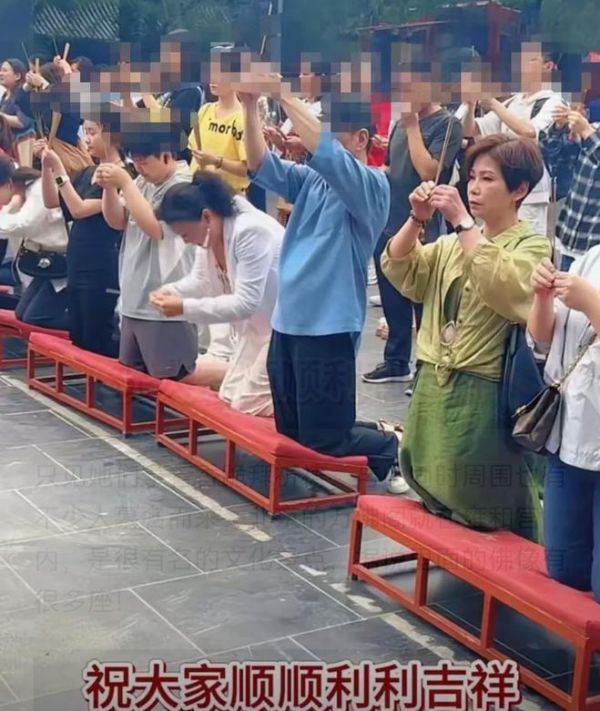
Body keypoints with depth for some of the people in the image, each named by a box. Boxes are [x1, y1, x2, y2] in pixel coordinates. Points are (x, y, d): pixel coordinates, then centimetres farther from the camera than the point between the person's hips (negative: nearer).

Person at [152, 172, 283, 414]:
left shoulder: (251, 232, -30)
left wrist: (185, 308, -30)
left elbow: (244, 303, -30)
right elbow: (199, 282, 11)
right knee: (230, 395, 11)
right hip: (255, 324, 9)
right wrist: (170, 292, -11)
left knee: (247, 403, -9)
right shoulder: (209, 232, -1)